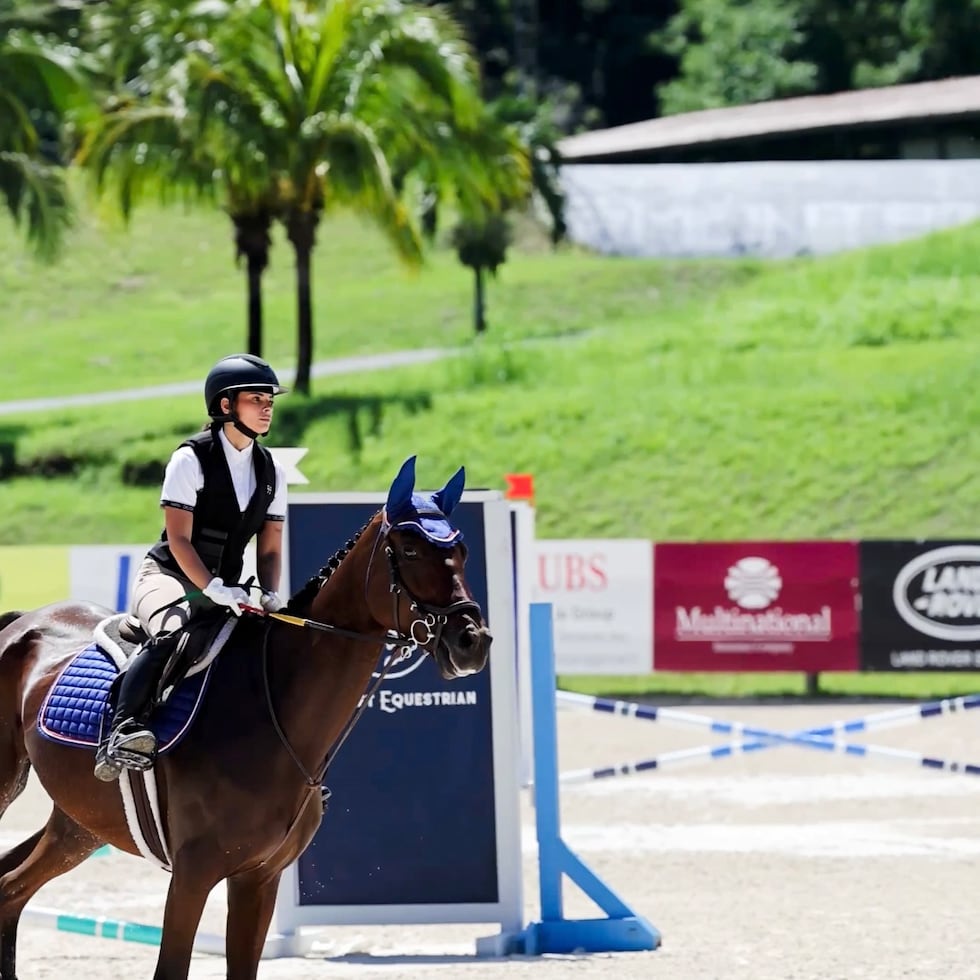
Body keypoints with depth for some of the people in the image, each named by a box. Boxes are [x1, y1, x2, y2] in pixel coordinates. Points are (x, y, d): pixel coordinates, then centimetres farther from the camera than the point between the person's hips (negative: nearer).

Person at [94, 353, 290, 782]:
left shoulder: (270, 471, 9)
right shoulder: (191, 459, -9)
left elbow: (270, 547, 8)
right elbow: (180, 540, -14)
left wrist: (271, 594, -11)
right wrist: (213, 589, -27)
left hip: (226, 589, 6)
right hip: (168, 576, -6)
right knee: (171, 630, -37)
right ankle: (124, 731, -47)